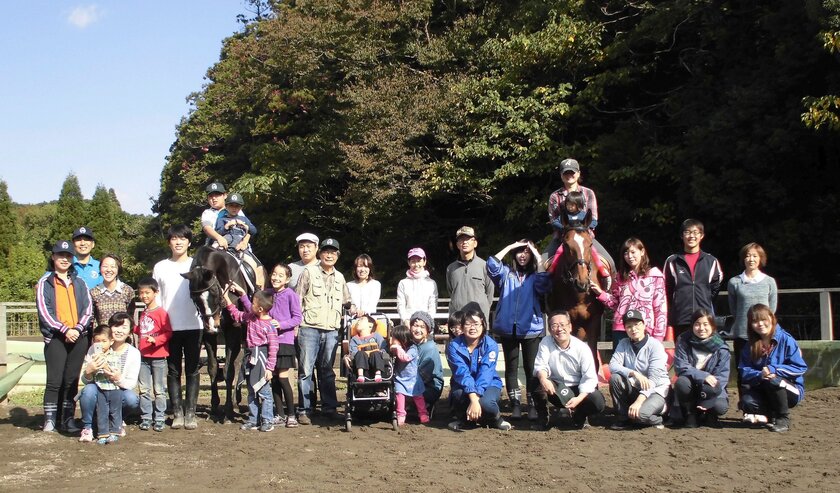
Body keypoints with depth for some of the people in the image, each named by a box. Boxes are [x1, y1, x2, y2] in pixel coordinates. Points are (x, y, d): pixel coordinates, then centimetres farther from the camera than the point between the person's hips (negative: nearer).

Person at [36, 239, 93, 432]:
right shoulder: (45, 283, 4)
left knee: (72, 381, 5)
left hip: (78, 337, 3)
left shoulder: (79, 283, 13)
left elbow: (88, 309, 7)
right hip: (55, 338, -3)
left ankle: (68, 419, 10)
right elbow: (44, 311, -4)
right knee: (54, 380, -7)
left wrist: (78, 328, -9)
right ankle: (50, 420, 2)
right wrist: (64, 330, -13)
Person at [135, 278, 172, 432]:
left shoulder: (161, 312, -9)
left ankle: (159, 419, 6)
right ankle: (145, 418, 14)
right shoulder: (143, 314, 15)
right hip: (143, 356, 7)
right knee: (144, 390, 8)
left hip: (158, 356, -7)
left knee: (159, 390, 1)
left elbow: (168, 333, -13)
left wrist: (155, 340, -25)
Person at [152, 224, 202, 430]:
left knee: (192, 370, 2)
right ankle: (177, 413, 9)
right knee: (173, 371, 4)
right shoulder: (160, 267, 8)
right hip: (169, 327, 1)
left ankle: (190, 413, 7)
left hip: (193, 326, -1)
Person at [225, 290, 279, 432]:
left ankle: (267, 421, 5)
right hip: (251, 357, 8)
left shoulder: (269, 325, -16)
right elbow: (236, 315, 22)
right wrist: (227, 298, 17)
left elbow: (273, 348, -16)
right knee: (251, 391, 13)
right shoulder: (251, 317, 5)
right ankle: (253, 420, 21)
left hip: (261, 357, -8)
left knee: (263, 390, -4)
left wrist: (269, 368, -17)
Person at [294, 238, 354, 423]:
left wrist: (354, 310, 7)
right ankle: (304, 410, 0)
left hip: (331, 330, 4)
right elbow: (297, 299, 1)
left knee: (327, 371, 8)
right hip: (309, 328, -4)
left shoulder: (339, 277, 17)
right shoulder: (309, 272, 4)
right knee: (306, 370, -4)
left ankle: (329, 407, 14)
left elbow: (346, 301, 27)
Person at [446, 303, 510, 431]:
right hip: (464, 385, 2)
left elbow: (485, 374, -26)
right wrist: (473, 397, -40)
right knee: (459, 393, -34)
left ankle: (496, 418, 2)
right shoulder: (454, 346, -14)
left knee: (486, 402, -35)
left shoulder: (491, 345, -16)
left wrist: (476, 400, -38)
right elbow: (462, 373, -26)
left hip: (488, 384, -1)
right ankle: (461, 417, 0)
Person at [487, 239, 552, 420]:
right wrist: (509, 247, -3)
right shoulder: (506, 273, 10)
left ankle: (533, 405, 8)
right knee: (511, 367, 6)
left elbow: (544, 284, -14)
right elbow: (492, 264, -7)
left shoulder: (535, 276, 8)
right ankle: (515, 405, 13)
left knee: (531, 368, 0)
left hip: (531, 329, -1)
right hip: (508, 328, 2)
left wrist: (538, 258, -9)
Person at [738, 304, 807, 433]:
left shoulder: (786, 340, -11)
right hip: (763, 391, 4)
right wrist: (760, 375, -27)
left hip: (791, 390, -3)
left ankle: (783, 419, -13)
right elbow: (744, 371, -5)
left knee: (772, 381, -36)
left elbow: (801, 367, -15)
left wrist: (773, 370, -24)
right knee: (747, 402, -28)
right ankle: (771, 415, 5)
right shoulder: (750, 346, 3)